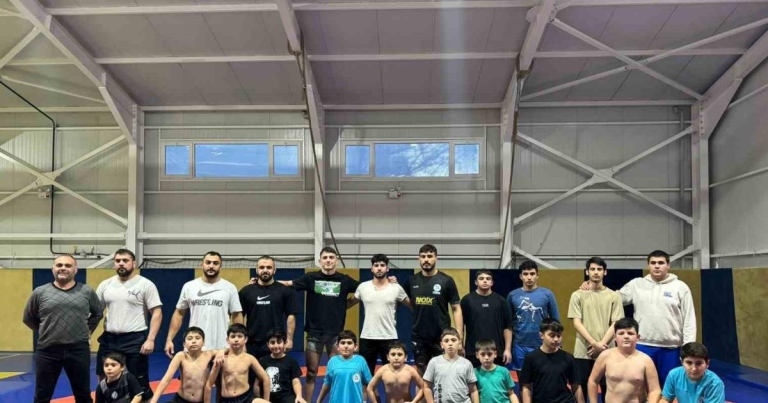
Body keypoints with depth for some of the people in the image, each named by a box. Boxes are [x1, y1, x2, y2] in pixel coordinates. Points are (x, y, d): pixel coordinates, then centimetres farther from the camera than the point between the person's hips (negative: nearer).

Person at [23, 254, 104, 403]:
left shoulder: (87, 292, 1)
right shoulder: (40, 292, 0)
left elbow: (98, 313, 17)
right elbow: (28, 318, 13)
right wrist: (46, 331, 9)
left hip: (79, 349, 0)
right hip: (47, 350, 0)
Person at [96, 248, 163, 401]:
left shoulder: (145, 285, -5)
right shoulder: (105, 285, 9)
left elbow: (157, 313, -7)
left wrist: (150, 339, -15)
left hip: (135, 339, -5)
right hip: (109, 339, 5)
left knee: (140, 383, 1)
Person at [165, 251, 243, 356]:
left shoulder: (229, 288, 2)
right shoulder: (189, 286, 5)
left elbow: (237, 316, 3)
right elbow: (179, 313, 9)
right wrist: (169, 339, 2)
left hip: (221, 348, -1)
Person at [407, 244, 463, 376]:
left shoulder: (446, 281, -6)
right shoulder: (412, 281, 3)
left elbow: (456, 309, -4)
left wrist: (459, 337, -10)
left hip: (441, 337, -3)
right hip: (418, 337, 3)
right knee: (421, 372, 12)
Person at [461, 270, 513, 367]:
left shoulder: (500, 300, 4)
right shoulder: (467, 300, 0)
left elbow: (507, 327, 5)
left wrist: (507, 349, -1)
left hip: (497, 351, 1)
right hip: (473, 351, -1)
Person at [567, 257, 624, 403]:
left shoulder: (614, 296, 4)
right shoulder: (578, 295, 2)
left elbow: (615, 324, -1)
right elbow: (577, 323, -4)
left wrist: (601, 345, -12)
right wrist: (594, 343, -14)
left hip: (606, 352, 0)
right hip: (583, 351, 0)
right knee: (580, 385, 4)